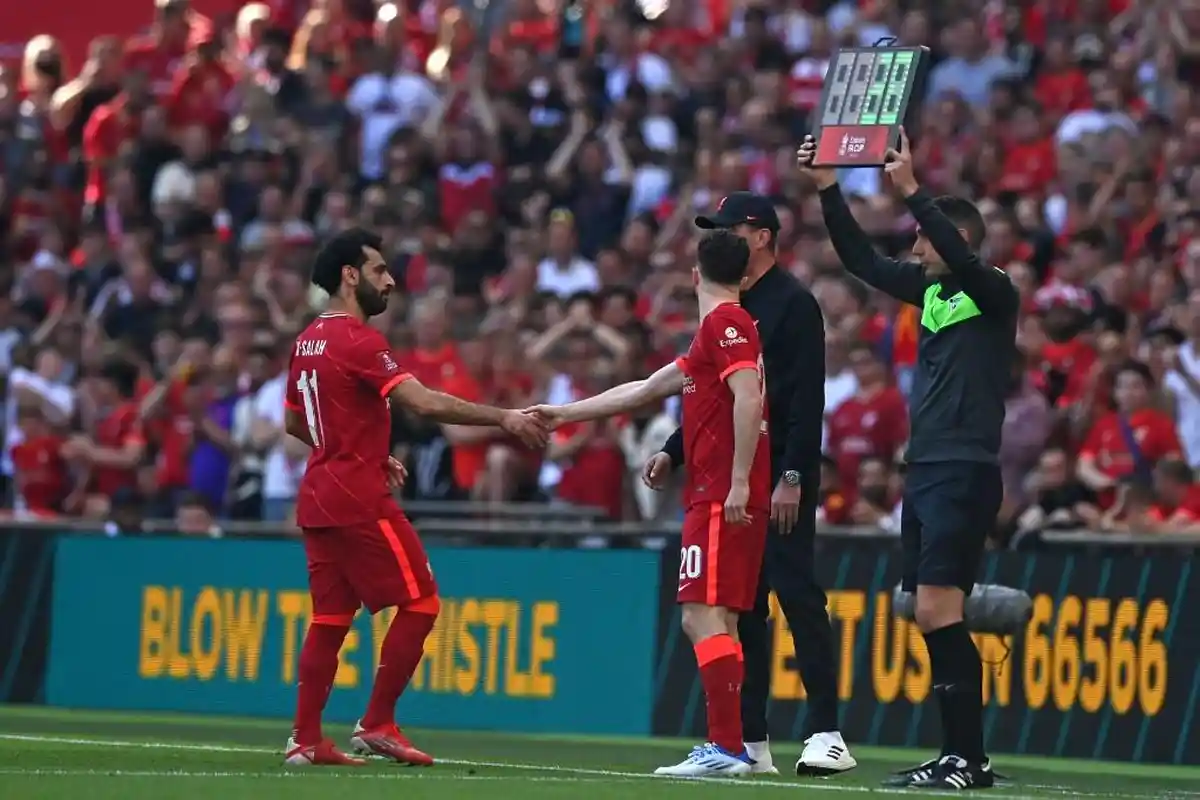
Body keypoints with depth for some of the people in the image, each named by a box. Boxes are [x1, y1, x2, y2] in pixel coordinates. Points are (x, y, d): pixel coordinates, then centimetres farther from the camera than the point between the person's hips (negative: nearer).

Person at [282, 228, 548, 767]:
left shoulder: (308, 340, 14)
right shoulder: (358, 341, -14)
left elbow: (294, 423, 24)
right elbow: (425, 403, -22)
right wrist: (504, 418, -20)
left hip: (318, 499, 9)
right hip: (360, 501, -9)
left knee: (331, 616, 10)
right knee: (419, 603, -2)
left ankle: (306, 738, 7)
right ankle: (377, 726, -2)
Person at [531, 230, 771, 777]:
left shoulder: (724, 324, -7)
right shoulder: (721, 331, 23)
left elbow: (748, 398, -21)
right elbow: (644, 391, 30)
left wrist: (739, 481, -25)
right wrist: (564, 414, 34)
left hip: (721, 497, -10)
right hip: (719, 495, 10)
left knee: (704, 615, -14)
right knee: (714, 621, 10)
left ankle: (727, 748, -20)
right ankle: (727, 746, 9)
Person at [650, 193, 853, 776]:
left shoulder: (792, 304, -8)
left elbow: (806, 398, -15)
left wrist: (792, 476, -22)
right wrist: (673, 452, 13)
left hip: (781, 477, -9)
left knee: (797, 594, -12)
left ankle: (826, 734, -13)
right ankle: (749, 741, 12)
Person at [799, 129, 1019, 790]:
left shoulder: (993, 294, -6)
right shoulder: (929, 289, 15)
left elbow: (960, 257, -25)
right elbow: (862, 260, 18)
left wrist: (911, 191, -30)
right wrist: (827, 188, 9)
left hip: (964, 474, -8)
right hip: (923, 470, 8)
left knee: (938, 612, -14)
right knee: (932, 618, 6)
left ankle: (967, 757, -14)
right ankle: (962, 755, 9)